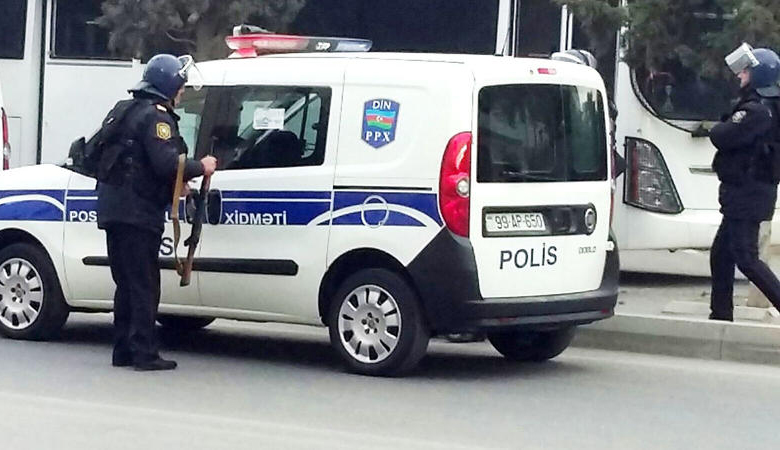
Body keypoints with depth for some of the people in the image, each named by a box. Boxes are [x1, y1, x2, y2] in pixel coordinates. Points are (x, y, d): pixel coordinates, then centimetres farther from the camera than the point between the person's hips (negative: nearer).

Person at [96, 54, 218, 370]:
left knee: (127, 284, 14)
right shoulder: (156, 117, -11)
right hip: (138, 213, -10)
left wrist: (175, 186, 19)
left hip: (114, 210, 10)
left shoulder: (130, 110, 20)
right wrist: (201, 167, -7)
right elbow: (166, 164, -22)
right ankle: (144, 353, -8)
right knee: (144, 285, -7)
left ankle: (123, 350, 16)